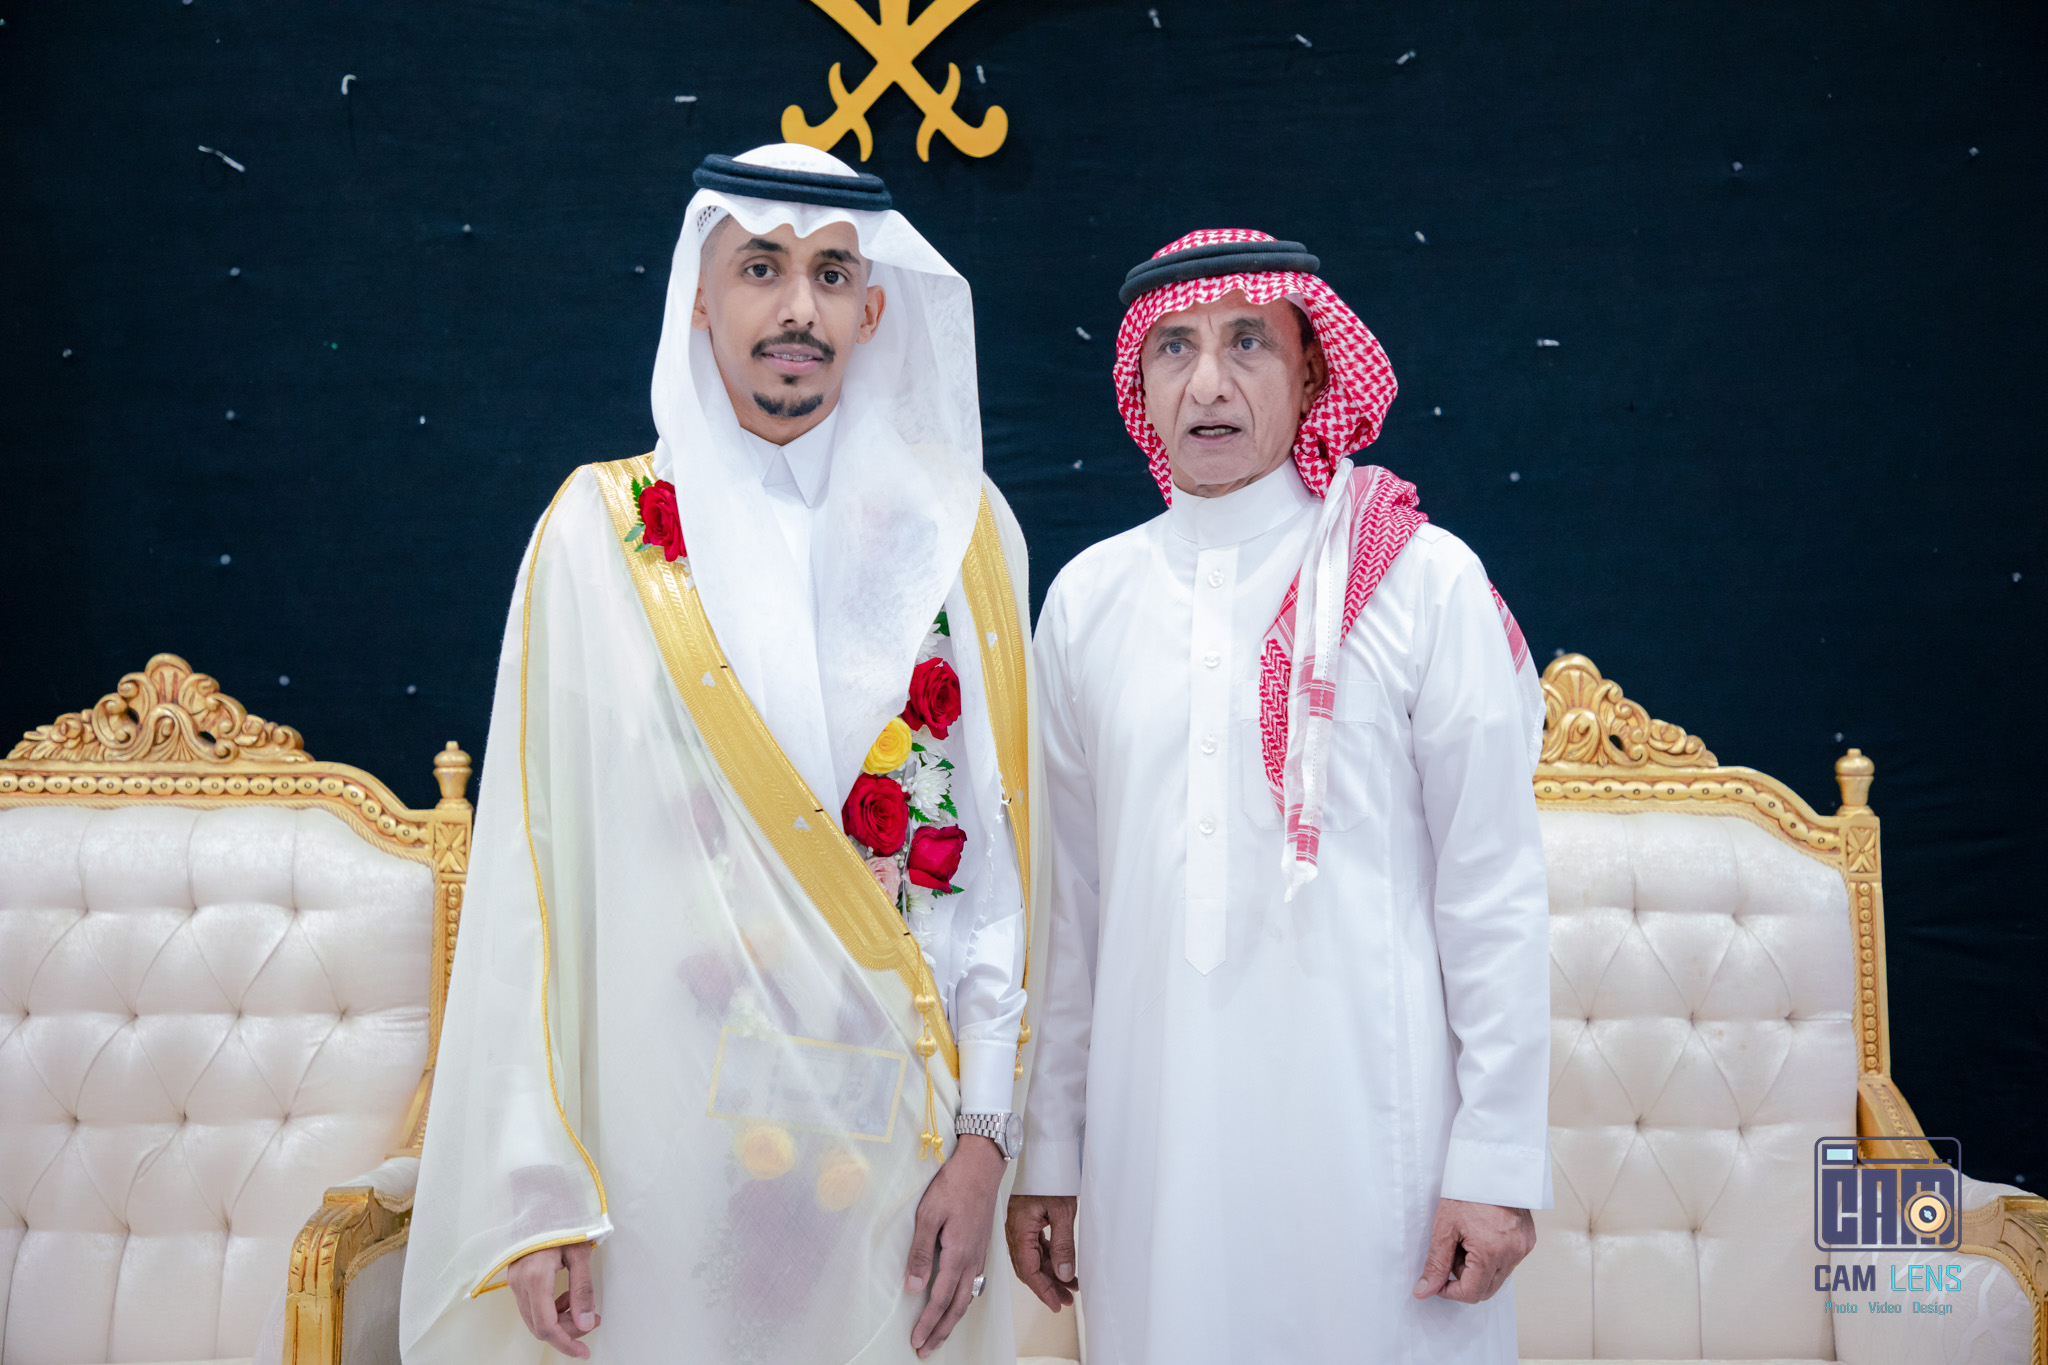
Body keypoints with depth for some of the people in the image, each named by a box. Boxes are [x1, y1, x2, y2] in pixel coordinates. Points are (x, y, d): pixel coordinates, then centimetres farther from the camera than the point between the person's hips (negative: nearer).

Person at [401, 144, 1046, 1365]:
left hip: (899, 1121, 1)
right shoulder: (604, 532, -2)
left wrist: (985, 1131, -6)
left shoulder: (961, 532, 2)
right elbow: (537, 868, -4)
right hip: (670, 1120, -1)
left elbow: (1004, 846, 0)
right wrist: (536, 1191, -8)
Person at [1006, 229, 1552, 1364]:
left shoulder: (1423, 581, -5)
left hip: (1363, 1114, -2)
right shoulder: (1088, 597, 4)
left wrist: (1498, 1160, -7)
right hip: (1156, 1124, 3)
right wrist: (1048, 1151, 9)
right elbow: (1071, 898, 8)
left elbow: (1494, 888, -4)